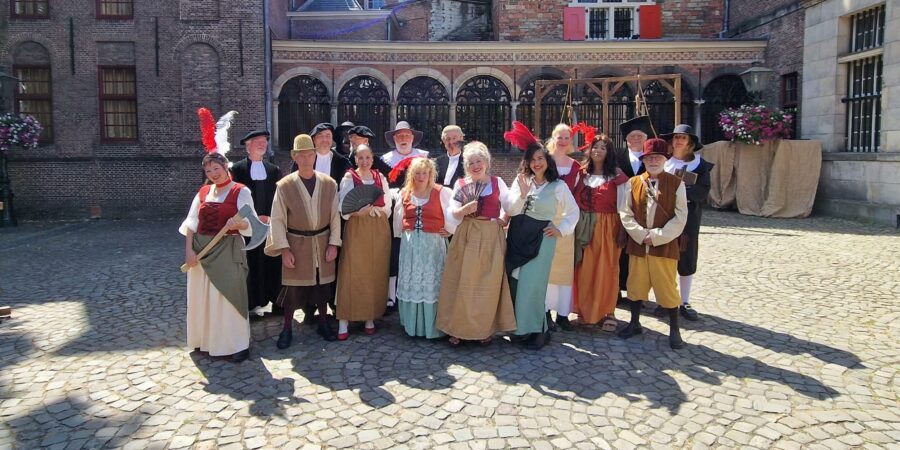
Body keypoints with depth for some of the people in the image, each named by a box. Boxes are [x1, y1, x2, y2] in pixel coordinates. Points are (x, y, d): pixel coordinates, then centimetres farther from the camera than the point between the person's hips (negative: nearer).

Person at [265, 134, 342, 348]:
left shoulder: (329, 183, -4)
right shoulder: (284, 186, -9)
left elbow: (335, 215, 0)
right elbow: (277, 219, -7)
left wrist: (333, 243, -4)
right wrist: (284, 249, -10)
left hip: (322, 243, 2)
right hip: (296, 244, -2)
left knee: (322, 285, 13)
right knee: (292, 288, 6)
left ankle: (323, 324, 30)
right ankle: (287, 329, 21)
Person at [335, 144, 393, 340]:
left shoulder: (380, 178, 9)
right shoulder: (349, 178, 0)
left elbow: (387, 207, 8)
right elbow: (344, 208, -8)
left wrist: (371, 209, -10)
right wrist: (366, 209, -22)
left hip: (379, 230, 4)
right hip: (356, 229, -3)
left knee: (376, 273, 5)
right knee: (353, 274, -5)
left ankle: (370, 317, 16)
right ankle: (344, 322, -2)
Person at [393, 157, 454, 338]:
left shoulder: (441, 192, -6)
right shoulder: (405, 193, 7)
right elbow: (398, 219, 16)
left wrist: (448, 231, -1)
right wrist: (400, 236, 15)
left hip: (433, 244, -4)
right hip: (410, 245, 4)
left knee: (432, 284, 1)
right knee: (410, 284, 9)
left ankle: (432, 327, 9)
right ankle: (411, 325, 20)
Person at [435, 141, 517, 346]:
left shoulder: (497, 182, 5)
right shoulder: (460, 184, 4)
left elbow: (510, 206, 15)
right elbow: (451, 215, -1)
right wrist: (465, 209, -18)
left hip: (491, 239, 0)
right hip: (466, 238, 0)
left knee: (488, 285, 4)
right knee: (462, 284, 1)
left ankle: (485, 329, 18)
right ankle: (458, 329, 12)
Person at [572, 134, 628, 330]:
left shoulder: (616, 175, -1)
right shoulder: (582, 173, 10)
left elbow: (622, 205, -4)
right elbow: (574, 200, 9)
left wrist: (622, 231, -10)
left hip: (606, 227, -3)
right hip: (583, 227, 3)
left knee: (605, 268, 1)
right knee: (584, 268, 7)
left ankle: (606, 312, 12)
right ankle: (585, 310, 20)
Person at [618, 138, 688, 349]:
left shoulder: (676, 184, -2)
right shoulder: (632, 183, 3)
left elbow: (680, 218, -6)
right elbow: (625, 213, 1)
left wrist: (657, 236, -13)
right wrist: (642, 234, -11)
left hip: (665, 245, -2)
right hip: (637, 245, 3)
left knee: (667, 288, 3)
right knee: (636, 285, 12)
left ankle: (674, 330, 17)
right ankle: (634, 323, 29)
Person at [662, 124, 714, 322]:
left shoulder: (701, 165, 5)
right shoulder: (663, 161, 6)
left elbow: (703, 192, -5)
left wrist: (681, 189, -16)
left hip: (688, 218, 0)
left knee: (687, 260, 4)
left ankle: (685, 303, 14)